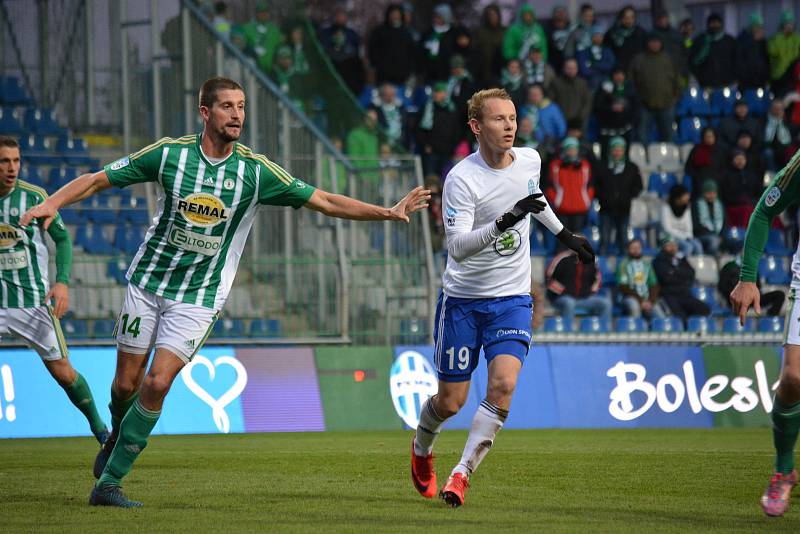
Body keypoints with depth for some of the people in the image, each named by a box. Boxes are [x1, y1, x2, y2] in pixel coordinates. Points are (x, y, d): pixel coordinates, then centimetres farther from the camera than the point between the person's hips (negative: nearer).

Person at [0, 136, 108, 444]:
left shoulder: (34, 196, -6)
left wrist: (62, 282, -12)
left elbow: (62, 239, 1)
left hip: (33, 300, -1)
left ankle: (98, 427, 21)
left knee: (62, 372, 1)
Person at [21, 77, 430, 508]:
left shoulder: (255, 171, -8)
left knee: (157, 384, -14)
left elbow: (325, 201, -4)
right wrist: (51, 203, -17)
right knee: (127, 383, 6)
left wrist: (389, 212, -12)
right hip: (148, 282, 1)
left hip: (200, 297, -1)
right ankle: (118, 437, 42)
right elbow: (98, 180, -1)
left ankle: (109, 481, -4)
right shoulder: (169, 153, -8)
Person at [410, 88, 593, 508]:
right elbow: (457, 247, -30)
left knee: (503, 385, -19)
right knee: (451, 401, 4)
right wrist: (504, 221, -41)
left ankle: (462, 475, -10)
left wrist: (563, 233, 32)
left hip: (512, 299, 3)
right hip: (462, 299, -3)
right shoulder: (461, 179, -19)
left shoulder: (530, 160, -1)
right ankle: (421, 450, 37)